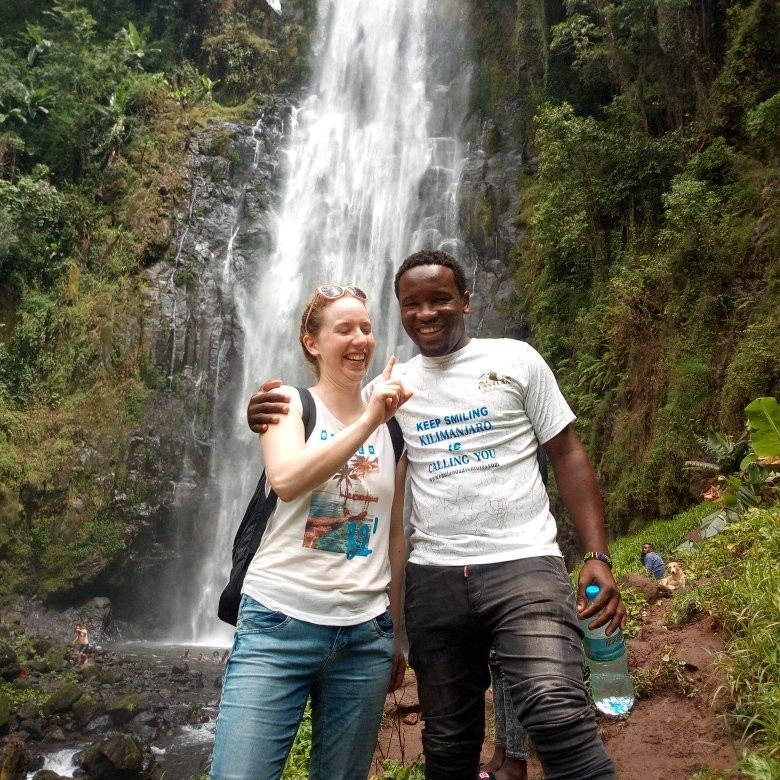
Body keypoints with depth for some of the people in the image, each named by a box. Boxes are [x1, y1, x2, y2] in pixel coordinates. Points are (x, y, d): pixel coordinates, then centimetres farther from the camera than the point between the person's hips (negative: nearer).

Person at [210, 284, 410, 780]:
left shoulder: (392, 427, 10)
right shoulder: (289, 403, 1)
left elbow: (394, 533, 13)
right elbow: (286, 481, -20)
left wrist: (396, 636, 16)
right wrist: (367, 420, -21)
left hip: (366, 636, 4)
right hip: (279, 625, -3)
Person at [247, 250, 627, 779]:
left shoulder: (515, 359, 4)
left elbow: (567, 455, 3)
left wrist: (598, 557, -6)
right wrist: (273, 421, -11)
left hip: (523, 564, -3)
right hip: (434, 579, 3)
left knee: (558, 716, -24)